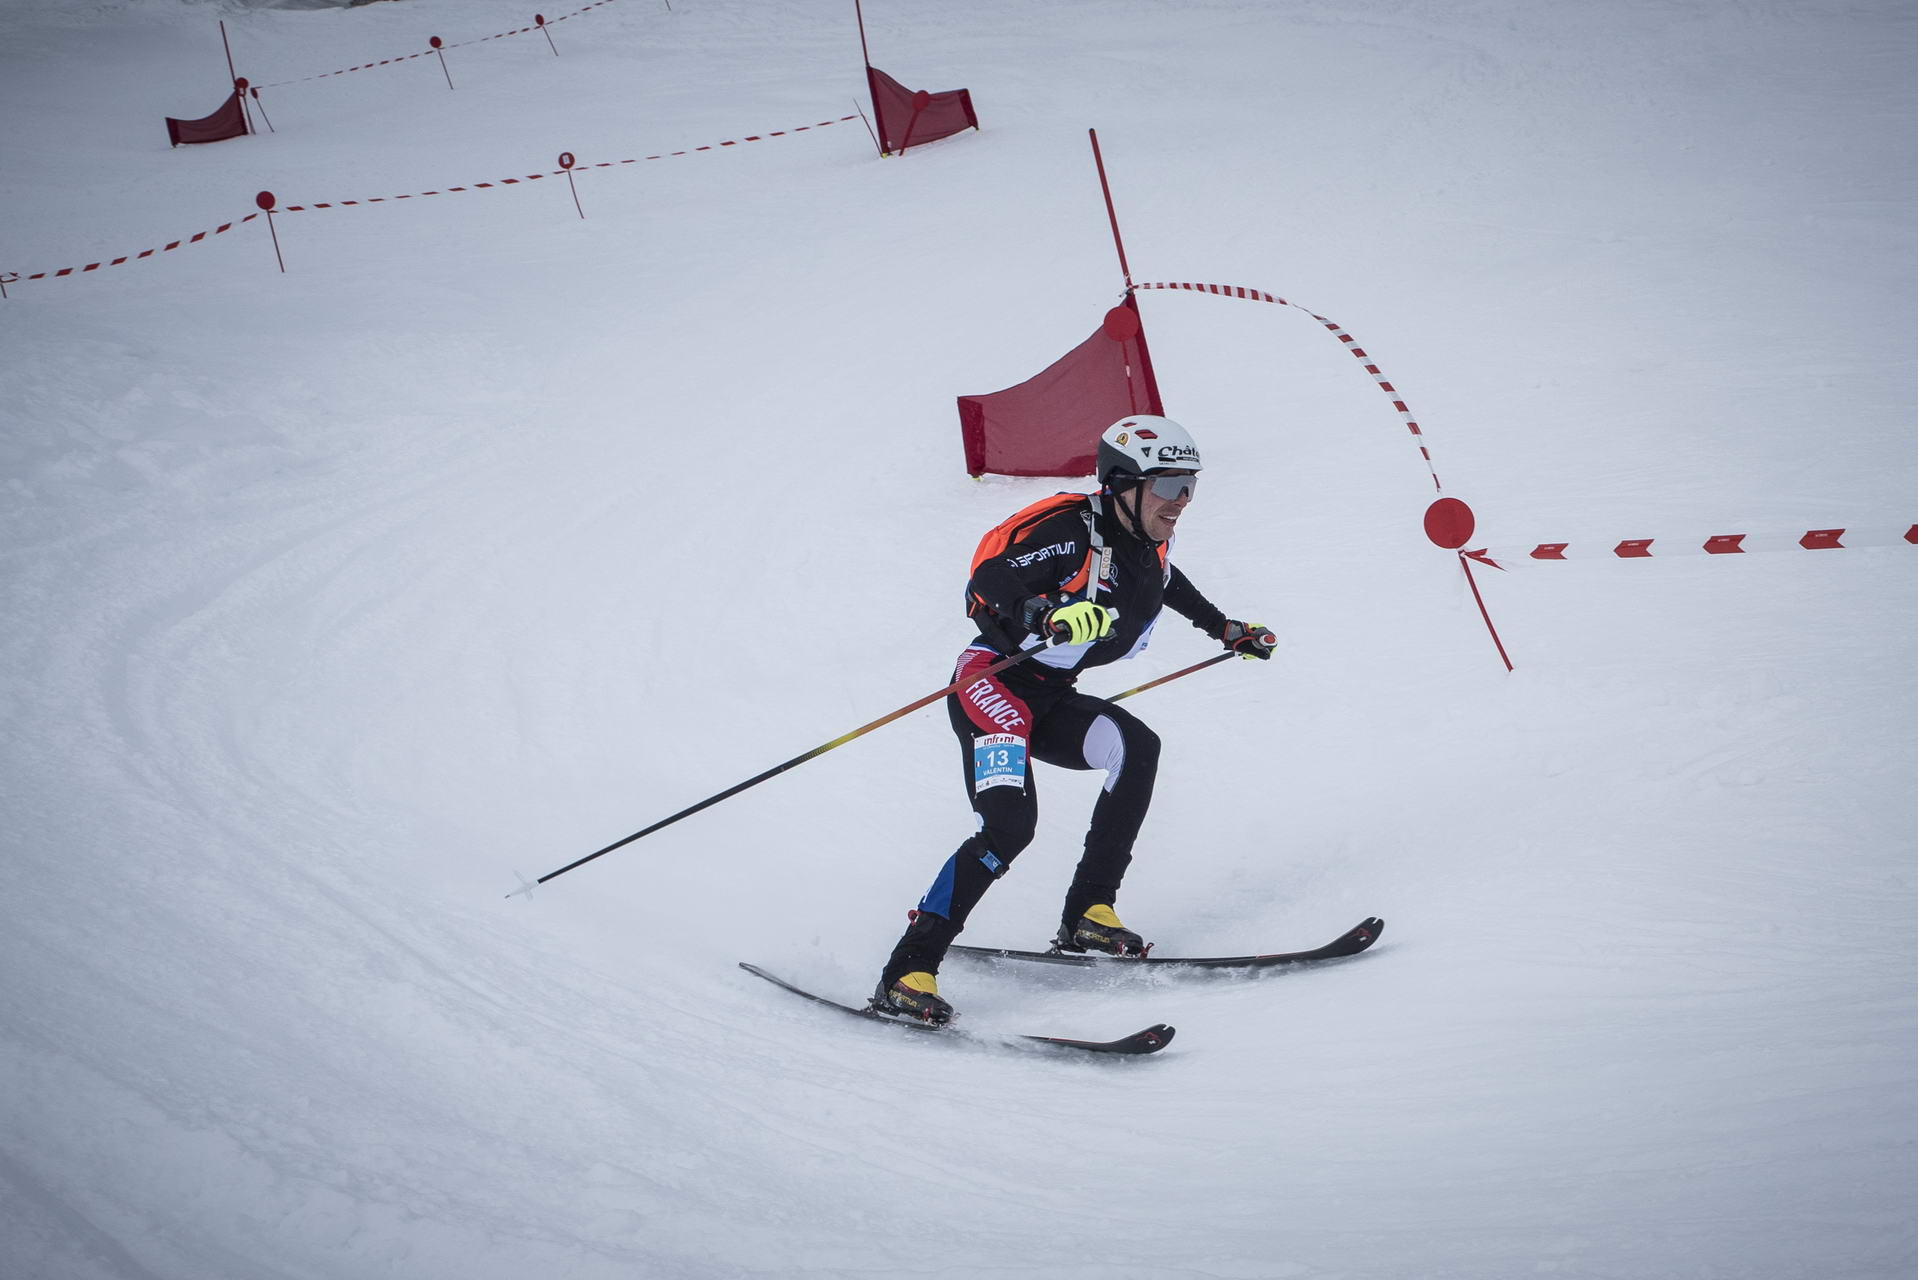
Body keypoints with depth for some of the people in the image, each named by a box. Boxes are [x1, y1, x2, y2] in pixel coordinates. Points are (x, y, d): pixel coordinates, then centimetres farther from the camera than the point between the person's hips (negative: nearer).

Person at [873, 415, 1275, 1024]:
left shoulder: (1150, 547, 6)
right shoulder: (1071, 529, -19)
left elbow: (1166, 581, 32)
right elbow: (983, 587, -28)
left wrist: (1225, 628, 39)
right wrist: (1047, 616, -46)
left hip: (1050, 701, 8)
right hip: (991, 683, -8)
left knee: (1137, 747, -18)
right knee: (1009, 825, -25)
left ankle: (1088, 914, -10)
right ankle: (907, 969, -20)